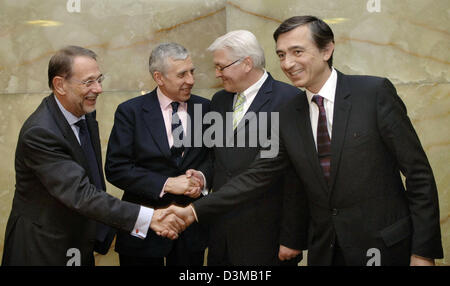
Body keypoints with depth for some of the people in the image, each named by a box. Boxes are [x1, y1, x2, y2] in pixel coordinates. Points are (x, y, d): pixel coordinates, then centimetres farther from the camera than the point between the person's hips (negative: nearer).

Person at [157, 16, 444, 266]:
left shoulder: (375, 93, -10)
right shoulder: (288, 116, 3)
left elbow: (418, 171, -9)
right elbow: (258, 175, 6)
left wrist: (424, 251, -11)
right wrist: (195, 211, 0)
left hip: (384, 247, -4)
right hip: (324, 248, 4)